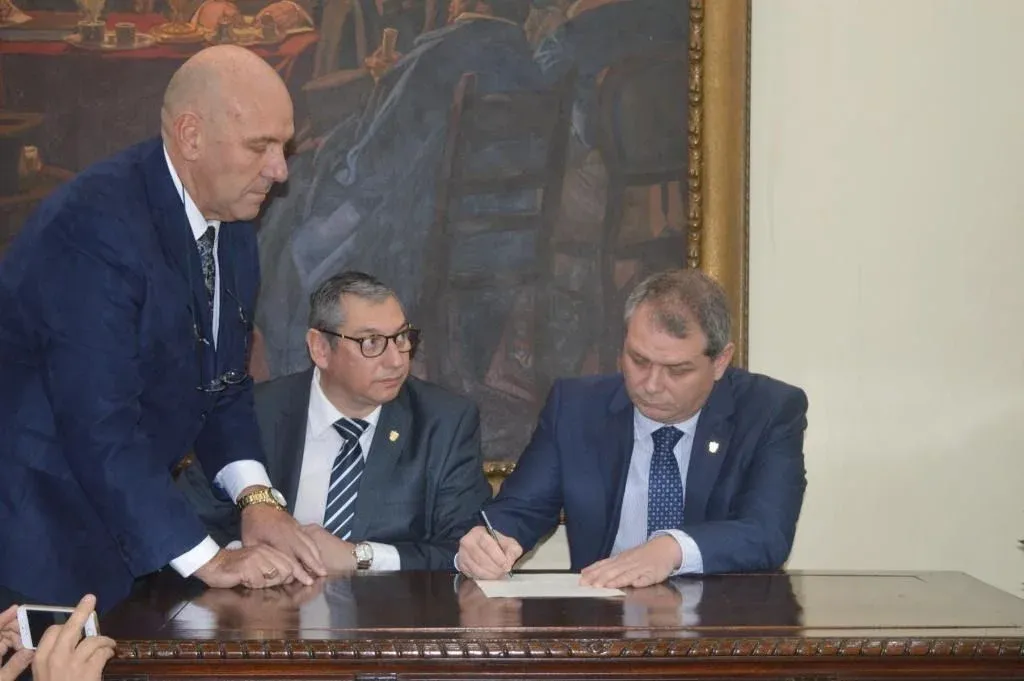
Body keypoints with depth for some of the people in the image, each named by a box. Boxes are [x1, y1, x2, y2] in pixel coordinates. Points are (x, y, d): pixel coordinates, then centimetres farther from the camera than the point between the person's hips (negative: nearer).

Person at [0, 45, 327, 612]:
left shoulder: (234, 235, 4)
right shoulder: (95, 224, -24)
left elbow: (224, 386, 13)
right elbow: (99, 424, -27)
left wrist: (256, 497, -5)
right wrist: (207, 560, -23)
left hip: (125, 528, 8)